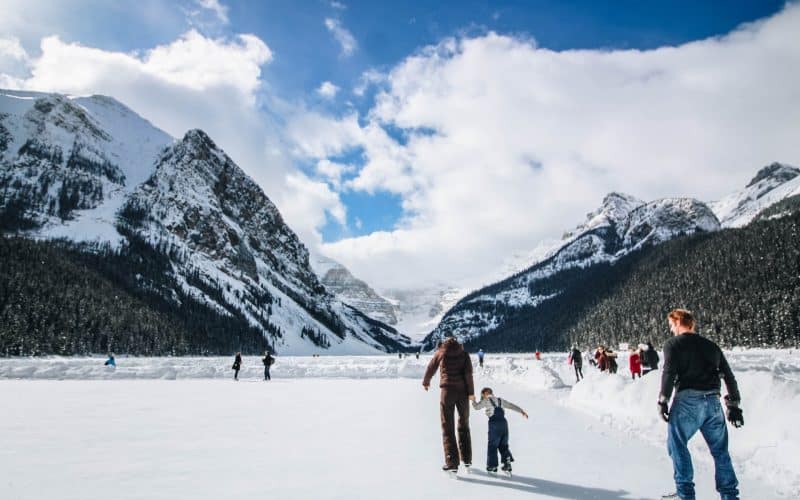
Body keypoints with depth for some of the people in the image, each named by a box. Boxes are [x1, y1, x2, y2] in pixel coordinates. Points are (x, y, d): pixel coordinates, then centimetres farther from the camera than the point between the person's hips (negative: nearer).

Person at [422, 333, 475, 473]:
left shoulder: (441, 352, 4)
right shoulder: (464, 353, 5)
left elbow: (431, 369, 14)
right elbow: (468, 373, -5)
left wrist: (426, 382, 31)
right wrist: (471, 392, -3)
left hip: (447, 391, -2)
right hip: (462, 391, 2)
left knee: (448, 427, 1)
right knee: (464, 425, 18)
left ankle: (452, 462, -5)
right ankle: (466, 459, 23)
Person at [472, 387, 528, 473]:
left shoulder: (486, 401, 6)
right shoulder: (500, 400, 22)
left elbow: (477, 407, 5)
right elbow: (512, 406, 22)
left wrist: (473, 400, 24)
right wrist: (522, 411, 25)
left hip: (494, 423, -6)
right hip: (504, 422, 6)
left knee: (492, 445, 2)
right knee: (503, 445, 15)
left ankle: (492, 465, 3)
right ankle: (507, 461, 1)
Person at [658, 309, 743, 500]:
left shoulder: (673, 344, 2)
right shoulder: (711, 346, 19)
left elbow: (669, 372, -11)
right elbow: (729, 376, 17)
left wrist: (663, 401, -7)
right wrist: (734, 405, 21)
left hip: (687, 400, -5)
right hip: (713, 402, 5)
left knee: (678, 445, 4)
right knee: (720, 450, 15)